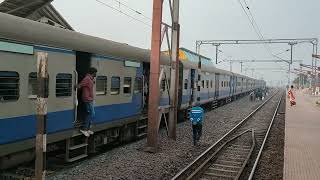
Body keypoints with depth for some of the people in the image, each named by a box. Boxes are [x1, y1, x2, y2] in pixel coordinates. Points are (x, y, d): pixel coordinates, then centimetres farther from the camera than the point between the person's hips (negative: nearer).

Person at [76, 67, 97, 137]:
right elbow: (79, 86, -24)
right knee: (92, 114, -8)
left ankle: (87, 129, 22)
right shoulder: (87, 79, -18)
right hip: (88, 100, -10)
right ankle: (84, 129, -2)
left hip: (90, 99, 10)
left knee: (89, 114, 14)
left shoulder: (91, 79, 13)